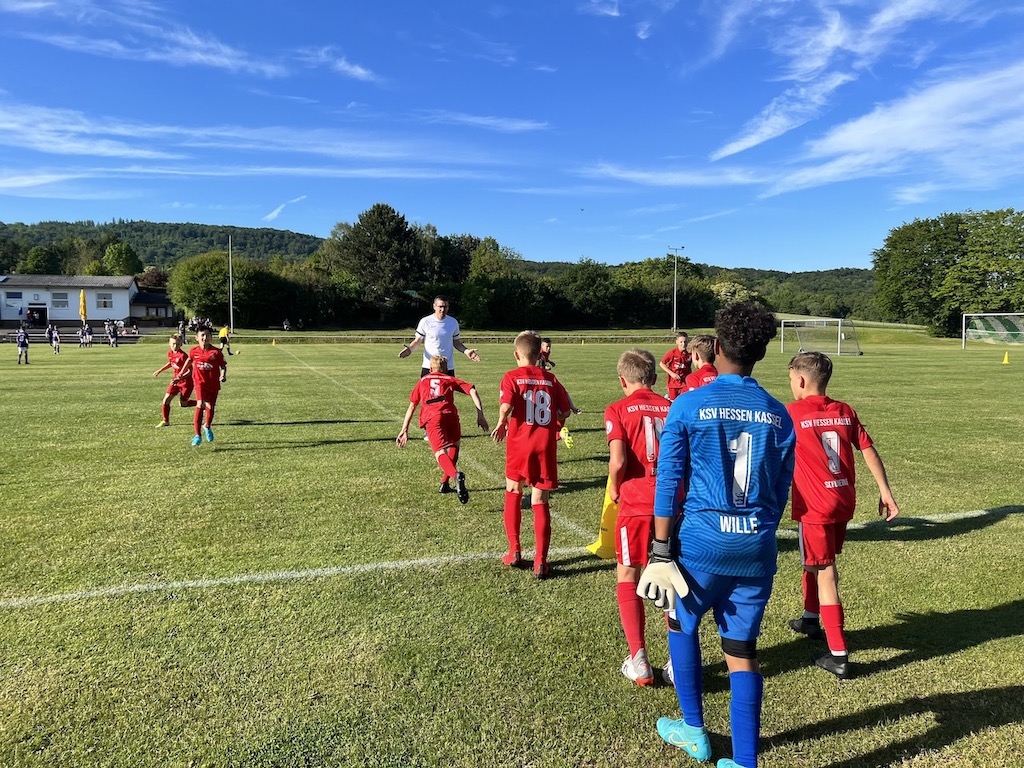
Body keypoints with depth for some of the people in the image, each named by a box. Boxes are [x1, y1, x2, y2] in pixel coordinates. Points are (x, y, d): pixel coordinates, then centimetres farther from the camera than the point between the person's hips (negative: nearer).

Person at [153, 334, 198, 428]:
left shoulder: (183, 355, -23)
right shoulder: (170, 353, 1)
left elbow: (189, 371, -24)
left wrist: (179, 378, -36)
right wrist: (159, 371, 21)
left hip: (186, 381, -6)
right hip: (175, 380, 6)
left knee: (183, 404, 4)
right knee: (166, 400, -4)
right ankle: (165, 421, 10)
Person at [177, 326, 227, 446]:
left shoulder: (216, 352, -9)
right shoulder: (193, 351, -2)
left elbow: (223, 366, -2)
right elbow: (189, 361, 19)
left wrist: (223, 375, -21)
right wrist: (181, 373, 26)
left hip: (213, 384, 1)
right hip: (200, 382, -1)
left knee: (210, 407, 8)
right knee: (200, 405, -17)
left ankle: (207, 427, 41)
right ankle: (197, 435, -14)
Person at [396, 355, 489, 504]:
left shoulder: (422, 381, 33)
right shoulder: (450, 379, 29)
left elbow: (411, 407, 30)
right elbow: (472, 391, 14)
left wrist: (404, 430, 32)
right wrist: (480, 415, 11)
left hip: (432, 418, -1)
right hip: (450, 414, 1)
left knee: (440, 452, -14)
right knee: (453, 447, 25)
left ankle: (456, 475, -44)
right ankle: (444, 484, 16)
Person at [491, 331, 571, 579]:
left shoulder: (511, 377, -4)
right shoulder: (550, 379, 5)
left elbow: (506, 406, -20)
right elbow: (565, 412, 2)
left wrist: (501, 424, -2)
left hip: (519, 446, -1)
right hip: (545, 448, 2)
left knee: (513, 496, 20)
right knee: (540, 503, 6)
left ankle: (515, 552, 22)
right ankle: (540, 561, 2)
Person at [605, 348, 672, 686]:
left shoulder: (618, 410, -4)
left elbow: (618, 460, -15)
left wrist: (614, 487, 4)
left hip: (636, 504, -4)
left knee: (627, 578, 12)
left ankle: (639, 660, 10)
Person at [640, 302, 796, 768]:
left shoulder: (688, 405, -8)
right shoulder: (778, 414, 4)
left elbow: (668, 483, -8)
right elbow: (781, 490, 9)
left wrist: (661, 551, -2)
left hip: (703, 540, -3)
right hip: (757, 545, 3)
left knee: (680, 623, 22)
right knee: (742, 651, 13)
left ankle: (694, 730, 33)